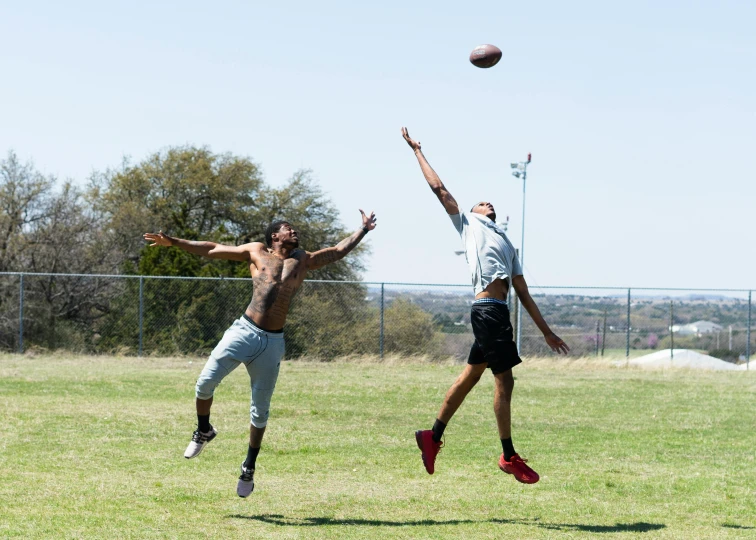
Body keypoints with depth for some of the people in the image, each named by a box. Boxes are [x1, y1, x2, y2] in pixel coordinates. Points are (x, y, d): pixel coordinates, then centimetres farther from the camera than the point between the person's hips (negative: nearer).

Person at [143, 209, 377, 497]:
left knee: (260, 410, 4)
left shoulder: (304, 261, 16)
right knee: (205, 382, -15)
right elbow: (212, 249, 12)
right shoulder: (257, 252, 11)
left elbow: (338, 251, 25)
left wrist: (364, 230, 23)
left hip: (272, 342, 2)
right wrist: (173, 242, 7)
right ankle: (203, 431, 14)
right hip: (244, 331, -2)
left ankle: (249, 467, 20)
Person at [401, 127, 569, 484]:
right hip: (487, 309, -8)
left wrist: (546, 331, 19)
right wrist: (417, 151, 13)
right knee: (504, 380, -7)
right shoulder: (468, 224, 12)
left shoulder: (506, 246, 28)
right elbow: (439, 189, 9)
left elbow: (523, 293, 24)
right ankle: (509, 457, -4)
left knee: (470, 375, 11)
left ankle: (433, 437, 19)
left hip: (496, 312, 8)